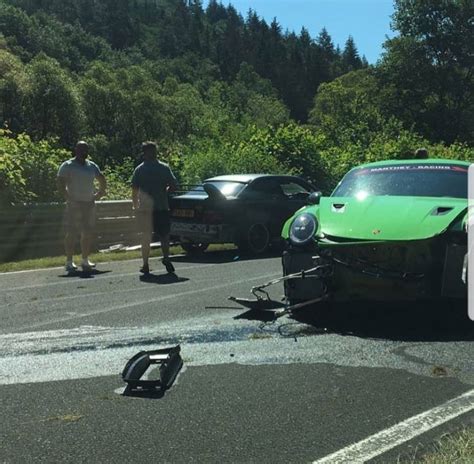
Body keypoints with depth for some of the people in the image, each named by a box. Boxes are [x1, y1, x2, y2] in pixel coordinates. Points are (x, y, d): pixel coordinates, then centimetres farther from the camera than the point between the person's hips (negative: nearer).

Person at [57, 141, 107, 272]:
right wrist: (68, 197, -17)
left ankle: (85, 260, 18)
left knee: (88, 233, 8)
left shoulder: (92, 166, 15)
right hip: (74, 204, -6)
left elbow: (102, 180, 26)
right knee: (71, 233, -4)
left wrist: (100, 193, 14)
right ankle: (69, 262, -1)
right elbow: (60, 183, -11)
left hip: (89, 204, 6)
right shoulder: (67, 166, -3)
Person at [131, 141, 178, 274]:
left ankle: (145, 265, 6)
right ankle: (166, 257, -12)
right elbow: (174, 185, -1)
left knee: (146, 236, 6)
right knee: (164, 234, 10)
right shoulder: (164, 168, 1)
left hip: (145, 207, 0)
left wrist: (135, 206, 6)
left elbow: (134, 190, -5)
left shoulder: (139, 170, -1)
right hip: (162, 206, 0)